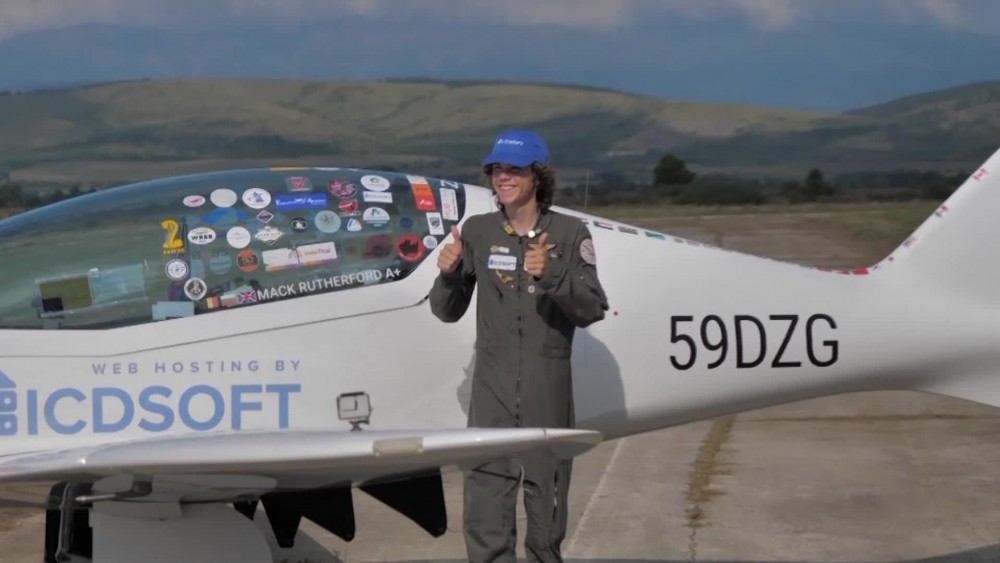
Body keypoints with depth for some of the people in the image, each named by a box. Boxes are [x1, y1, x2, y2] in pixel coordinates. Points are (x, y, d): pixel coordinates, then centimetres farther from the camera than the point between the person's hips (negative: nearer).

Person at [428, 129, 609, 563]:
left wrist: (552, 275, -23)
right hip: (492, 383, 1)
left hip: (548, 384, -1)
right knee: (485, 501, -3)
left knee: (546, 493, 9)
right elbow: (447, 312, 8)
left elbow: (592, 310, -8)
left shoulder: (569, 233, -2)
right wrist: (448, 273, -12)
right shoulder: (477, 231, 3)